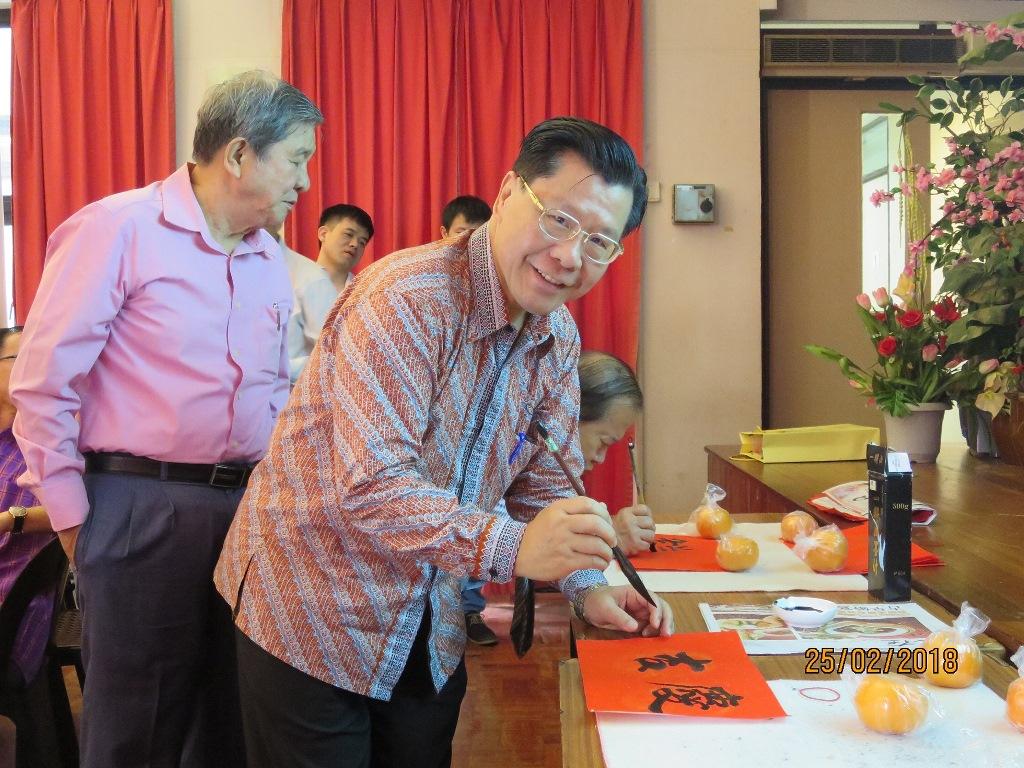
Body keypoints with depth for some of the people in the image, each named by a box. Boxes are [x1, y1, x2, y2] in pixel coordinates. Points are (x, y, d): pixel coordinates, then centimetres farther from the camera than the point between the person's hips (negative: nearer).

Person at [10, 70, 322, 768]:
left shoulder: (271, 258, 11)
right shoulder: (118, 229, -9)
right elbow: (43, 385, -10)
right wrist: (73, 519, -8)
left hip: (248, 507, 6)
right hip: (141, 508, -6)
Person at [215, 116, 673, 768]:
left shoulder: (560, 338, 0)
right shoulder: (406, 299, -26)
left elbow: (546, 481, 7)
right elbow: (369, 487, -33)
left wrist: (588, 585, -8)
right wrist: (512, 548, -41)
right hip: (312, 615, -7)